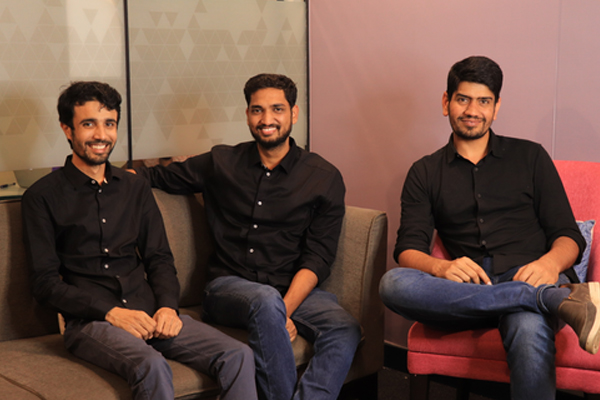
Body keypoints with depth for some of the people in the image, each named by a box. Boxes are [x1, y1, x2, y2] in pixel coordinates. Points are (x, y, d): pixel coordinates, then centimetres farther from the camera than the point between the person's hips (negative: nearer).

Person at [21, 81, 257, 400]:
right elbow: (46, 283, -2)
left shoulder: (135, 188, 19)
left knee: (239, 356, -19)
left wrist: (167, 305, -5)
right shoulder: (43, 197, 4)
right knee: (152, 366, -37)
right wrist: (110, 312, -15)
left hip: (149, 313, 5)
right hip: (89, 321, -4)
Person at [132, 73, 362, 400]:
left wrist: (284, 310, -16)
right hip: (229, 286, 0)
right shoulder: (221, 163, 10)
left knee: (345, 329, -31)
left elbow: (317, 258, -1)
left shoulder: (324, 178, 6)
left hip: (296, 288, 1)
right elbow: (158, 176, 22)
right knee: (266, 300, -37)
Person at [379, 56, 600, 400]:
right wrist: (441, 268, -19)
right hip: (466, 292, 3)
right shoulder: (425, 173, 19)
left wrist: (550, 263, -15)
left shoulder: (530, 157, 17)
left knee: (530, 335, -41)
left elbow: (568, 235, 10)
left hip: (530, 279, -2)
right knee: (393, 284, -33)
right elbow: (408, 250, 6)